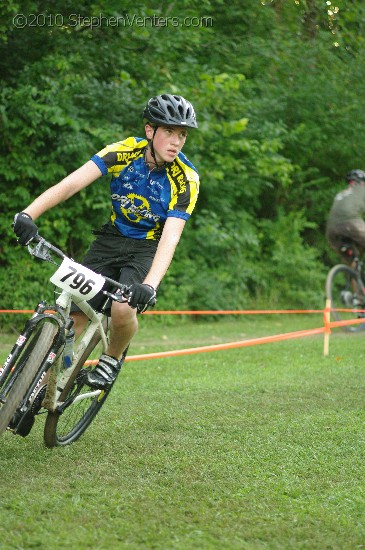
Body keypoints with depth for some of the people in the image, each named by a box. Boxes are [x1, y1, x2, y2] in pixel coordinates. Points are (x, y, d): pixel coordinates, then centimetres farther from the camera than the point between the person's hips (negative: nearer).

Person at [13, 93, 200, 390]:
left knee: (124, 309, -28)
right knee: (75, 315, -7)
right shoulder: (125, 151, -16)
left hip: (147, 249, -2)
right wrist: (29, 214, -41)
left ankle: (113, 359, 2)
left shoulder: (186, 179, -20)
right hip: (111, 240, 2)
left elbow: (170, 236, -30)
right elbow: (72, 182, -26)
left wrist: (150, 285, -46)